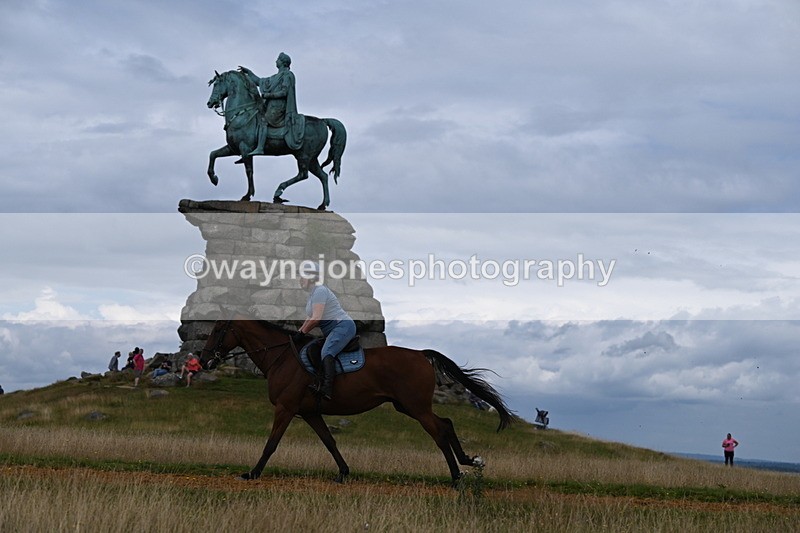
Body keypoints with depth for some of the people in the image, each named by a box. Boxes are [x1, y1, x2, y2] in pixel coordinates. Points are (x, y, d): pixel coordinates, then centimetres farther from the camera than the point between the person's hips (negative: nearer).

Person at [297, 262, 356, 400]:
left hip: (343, 326, -12)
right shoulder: (313, 293, 21)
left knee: (326, 353, -30)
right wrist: (299, 331, 17)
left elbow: (316, 318, -17)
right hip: (332, 331, 12)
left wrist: (302, 332, -7)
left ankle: (327, 389, -46)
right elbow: (310, 318, 26)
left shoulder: (319, 291, -11)